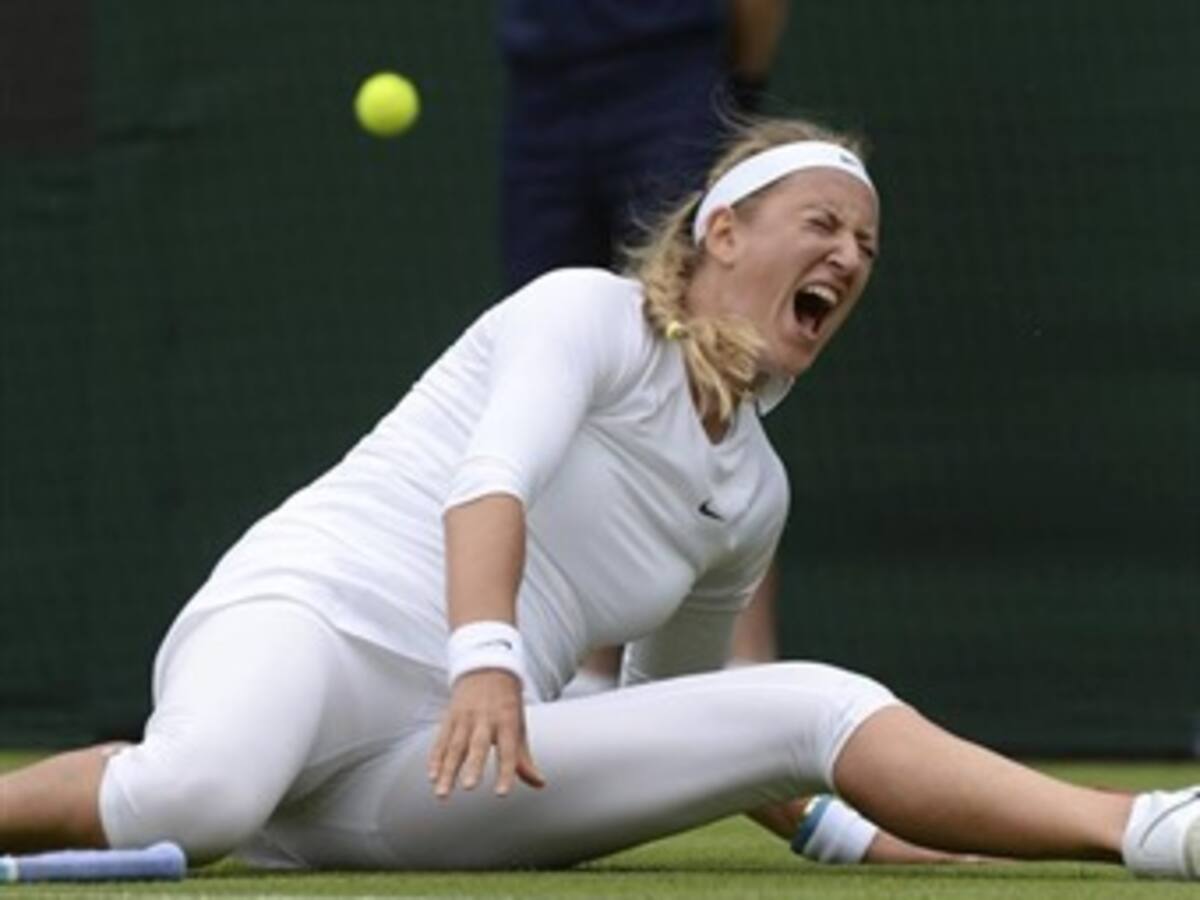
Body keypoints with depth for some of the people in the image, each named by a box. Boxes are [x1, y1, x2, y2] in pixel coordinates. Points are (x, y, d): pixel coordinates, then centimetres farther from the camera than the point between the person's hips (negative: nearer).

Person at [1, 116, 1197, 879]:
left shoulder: (752, 493, 21)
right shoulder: (587, 314, -1)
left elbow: (671, 715, 36)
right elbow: (490, 483, -21)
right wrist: (485, 661, -41)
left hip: (439, 778, 6)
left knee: (815, 703, -14)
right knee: (197, 800, -46)